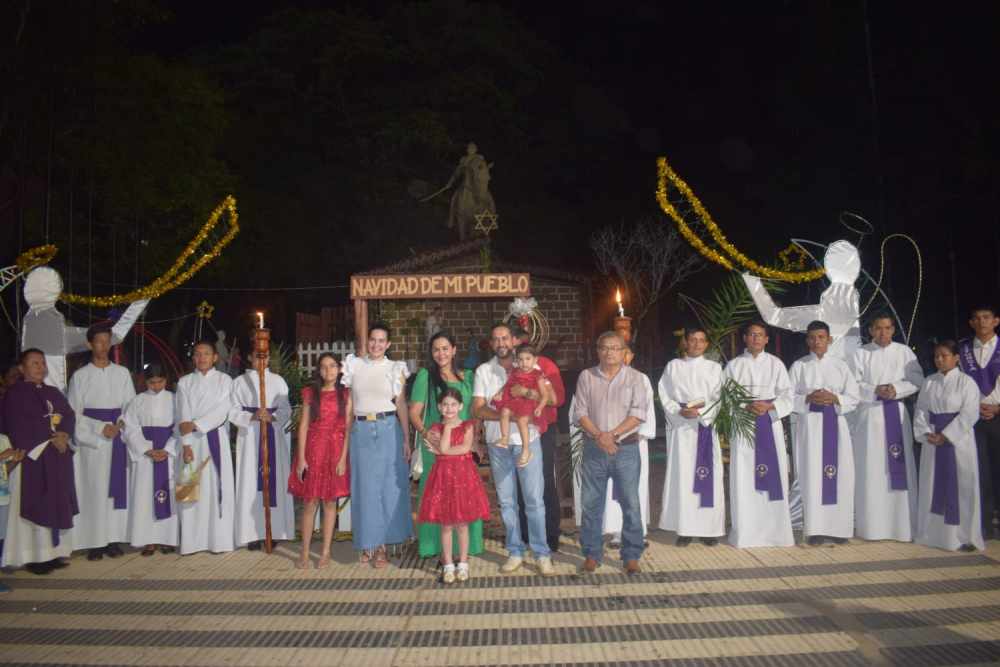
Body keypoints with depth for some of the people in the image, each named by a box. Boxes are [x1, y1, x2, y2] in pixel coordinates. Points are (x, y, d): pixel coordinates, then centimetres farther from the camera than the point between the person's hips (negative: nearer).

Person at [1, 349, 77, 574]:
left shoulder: (54, 393, 18)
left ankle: (53, 553, 10)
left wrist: (64, 435, -10)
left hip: (58, 457, 6)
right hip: (32, 458, -6)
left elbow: (70, 416, 9)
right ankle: (35, 557, -2)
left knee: (57, 505, 5)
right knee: (36, 507, -6)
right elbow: (18, 428, -11)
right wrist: (50, 437, -13)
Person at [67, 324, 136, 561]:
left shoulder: (122, 373, 10)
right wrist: (101, 427, -12)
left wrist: (122, 423, -9)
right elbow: (74, 413, 0)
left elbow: (132, 405, 10)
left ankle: (114, 539, 6)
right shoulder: (80, 376, 4)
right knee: (94, 489, -3)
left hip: (119, 436, 2)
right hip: (91, 439, -2)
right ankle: (95, 542, 1)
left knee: (118, 487, 1)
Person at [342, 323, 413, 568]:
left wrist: (407, 439, -4)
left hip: (388, 430, -1)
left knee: (389, 484, 1)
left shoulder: (395, 369, 3)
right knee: (364, 486, 4)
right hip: (361, 430, 2)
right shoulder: (354, 366, 8)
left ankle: (383, 545, 11)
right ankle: (368, 543, 17)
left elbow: (401, 405, 1)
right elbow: (348, 405, 9)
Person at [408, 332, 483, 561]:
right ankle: (442, 549, 9)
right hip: (436, 444, -3)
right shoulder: (425, 376, 1)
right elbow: (414, 412, -2)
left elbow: (474, 411, 15)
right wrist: (425, 433, -18)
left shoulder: (468, 376, 12)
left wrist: (475, 440, 6)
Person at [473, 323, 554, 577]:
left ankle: (542, 554, 6)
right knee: (506, 501, 8)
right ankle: (515, 553, 19)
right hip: (497, 442, 2)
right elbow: (478, 409, -2)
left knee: (535, 499, -3)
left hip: (527, 440, -2)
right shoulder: (483, 371, 7)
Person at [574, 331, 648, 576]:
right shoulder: (586, 376, 7)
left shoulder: (634, 377, 3)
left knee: (631, 503, 1)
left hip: (626, 448, -1)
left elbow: (638, 413, -5)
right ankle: (592, 555, 16)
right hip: (593, 448, 1)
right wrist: (599, 436, -12)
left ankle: (631, 556, 13)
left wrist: (613, 434, -14)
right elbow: (580, 412, 2)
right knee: (590, 503, 5)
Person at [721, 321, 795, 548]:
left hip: (770, 426, 0)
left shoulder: (775, 364, 9)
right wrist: (746, 406, -14)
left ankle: (775, 530, 7)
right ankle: (745, 532, 4)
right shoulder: (733, 365, 9)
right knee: (743, 479, -2)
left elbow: (788, 396, 3)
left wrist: (769, 406, -14)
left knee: (774, 477, -2)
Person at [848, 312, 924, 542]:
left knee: (900, 468, 0)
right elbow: (854, 384, 0)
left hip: (897, 413, 1)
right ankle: (872, 526, 5)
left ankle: (903, 526, 8)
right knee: (872, 469, -2)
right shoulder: (861, 353, 4)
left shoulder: (904, 352, 8)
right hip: (871, 413, -1)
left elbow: (917, 380, 3)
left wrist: (896, 389, -12)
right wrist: (876, 391, -15)